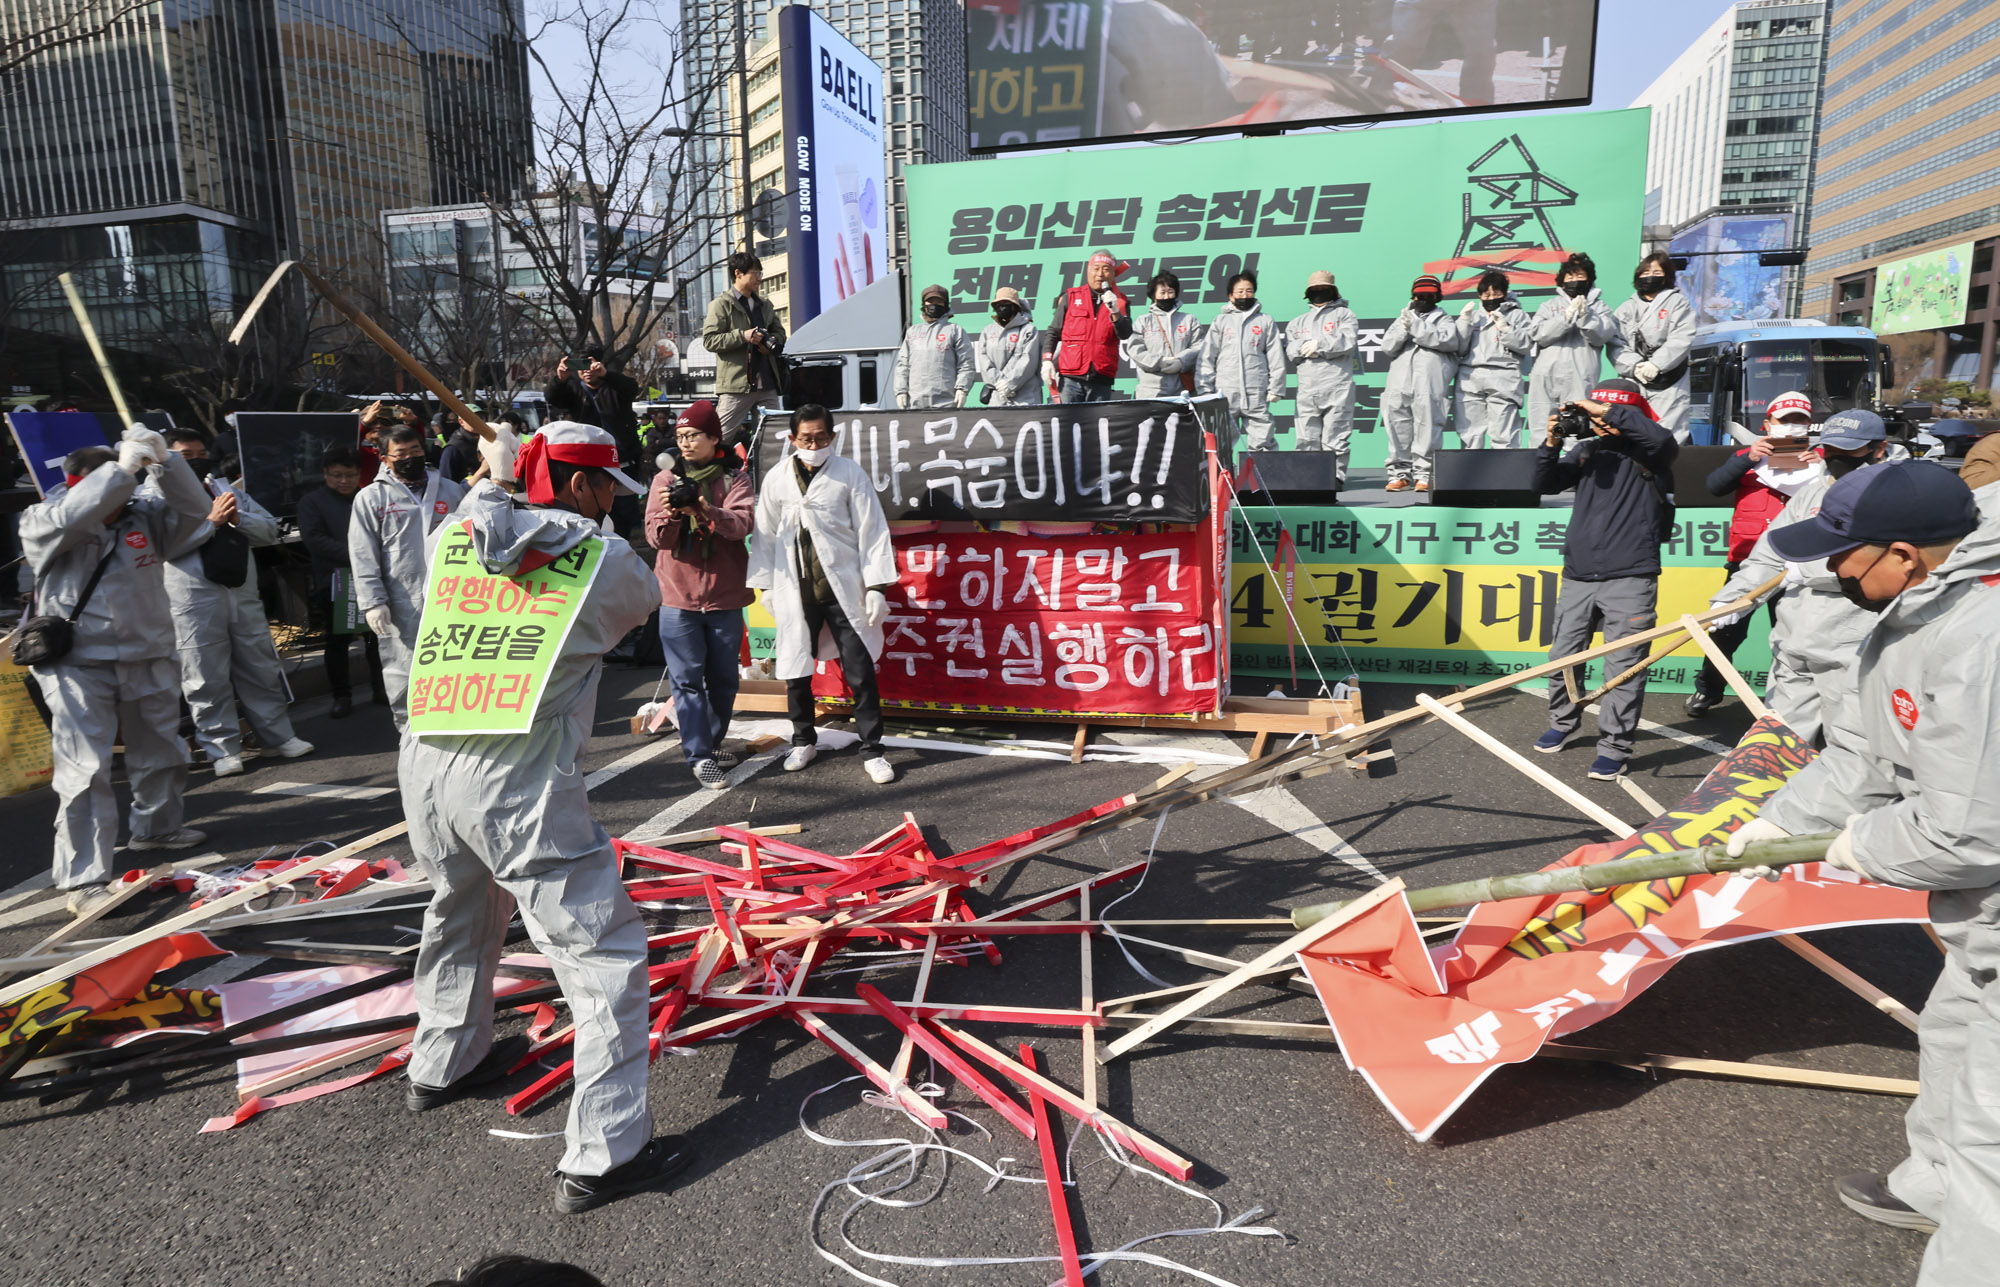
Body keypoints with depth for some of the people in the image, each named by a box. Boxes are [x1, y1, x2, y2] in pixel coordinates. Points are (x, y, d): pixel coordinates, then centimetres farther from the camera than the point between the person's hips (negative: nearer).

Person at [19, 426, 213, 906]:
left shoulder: (142, 516, 4)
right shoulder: (40, 523, -7)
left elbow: (193, 510, -8)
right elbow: (70, 517, -28)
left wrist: (164, 461, -20)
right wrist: (123, 467, -29)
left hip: (148, 658, 5)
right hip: (78, 666, -5)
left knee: (160, 752, 20)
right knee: (85, 771, -8)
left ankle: (156, 827, 44)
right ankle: (83, 876, -2)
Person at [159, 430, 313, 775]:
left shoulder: (228, 488, 17)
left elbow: (270, 530, 12)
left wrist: (238, 518, -7)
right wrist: (211, 520, -16)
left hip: (244, 594, 5)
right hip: (195, 601, -4)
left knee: (262, 669, 10)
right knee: (207, 678, 1)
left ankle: (279, 736, 19)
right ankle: (222, 749, 9)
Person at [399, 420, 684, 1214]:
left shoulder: (455, 535, 9)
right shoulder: (605, 557, -4)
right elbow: (641, 603, 15)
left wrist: (491, 488, 27)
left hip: (426, 762, 8)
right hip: (516, 783, -7)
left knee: (463, 913, 32)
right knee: (606, 954, 1)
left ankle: (443, 1066, 54)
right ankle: (601, 1156, 4)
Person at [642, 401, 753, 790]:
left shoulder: (735, 477, 2)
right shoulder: (666, 480, 6)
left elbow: (741, 524, -16)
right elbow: (656, 538, -4)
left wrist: (706, 511, -35)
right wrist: (669, 515, -25)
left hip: (725, 596, 0)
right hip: (678, 597, 0)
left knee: (723, 678, 11)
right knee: (687, 679, -4)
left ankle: (712, 743, 29)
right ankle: (700, 757, -1)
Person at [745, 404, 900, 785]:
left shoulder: (850, 474, -3)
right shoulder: (776, 479, 5)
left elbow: (871, 530, -4)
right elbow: (765, 534, 11)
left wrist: (876, 586, -8)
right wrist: (765, 585, 10)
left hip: (844, 589, -2)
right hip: (795, 591, 3)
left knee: (860, 671, -2)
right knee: (795, 671, 11)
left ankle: (871, 750, 9)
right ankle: (804, 741, 31)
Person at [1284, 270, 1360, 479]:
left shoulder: (1344, 314, 13)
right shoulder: (1298, 321, 25)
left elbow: (1348, 342, -5)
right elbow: (1289, 351, 11)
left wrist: (1319, 345, -7)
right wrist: (1306, 348, -7)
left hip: (1337, 386, -3)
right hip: (1307, 388, 3)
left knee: (1335, 437, -7)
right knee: (1306, 438, -2)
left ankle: (1336, 475, -3)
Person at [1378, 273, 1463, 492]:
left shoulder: (1444, 320, 19)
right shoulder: (1402, 318, 27)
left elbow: (1448, 340, -3)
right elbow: (1387, 347, 14)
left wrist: (1416, 326, -6)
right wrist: (1404, 329, -3)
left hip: (1430, 384, -3)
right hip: (1400, 382, 3)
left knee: (1427, 424, -10)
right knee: (1399, 425, -2)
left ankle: (1424, 474, -10)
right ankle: (1399, 472, 3)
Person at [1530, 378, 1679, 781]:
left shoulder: (1648, 453, 0)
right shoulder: (1586, 450, 13)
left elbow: (1662, 439, -23)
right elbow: (1546, 484, 6)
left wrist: (1608, 413, -19)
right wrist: (1552, 444, -10)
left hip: (1630, 579, -5)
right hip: (1577, 577, 5)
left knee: (1623, 667, -5)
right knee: (1562, 657, 12)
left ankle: (1614, 748, 1)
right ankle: (1563, 723, 32)